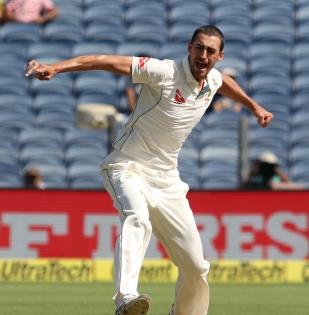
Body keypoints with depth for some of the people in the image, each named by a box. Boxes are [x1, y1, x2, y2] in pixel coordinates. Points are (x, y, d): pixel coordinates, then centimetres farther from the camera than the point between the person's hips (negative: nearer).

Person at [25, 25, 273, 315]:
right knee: (137, 218, -39)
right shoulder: (164, 72, -17)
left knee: (196, 267, 5)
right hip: (128, 170, -7)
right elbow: (107, 62, -26)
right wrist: (54, 68, -38)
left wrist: (254, 106, 46)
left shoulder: (213, 80, 4)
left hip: (167, 182, 7)